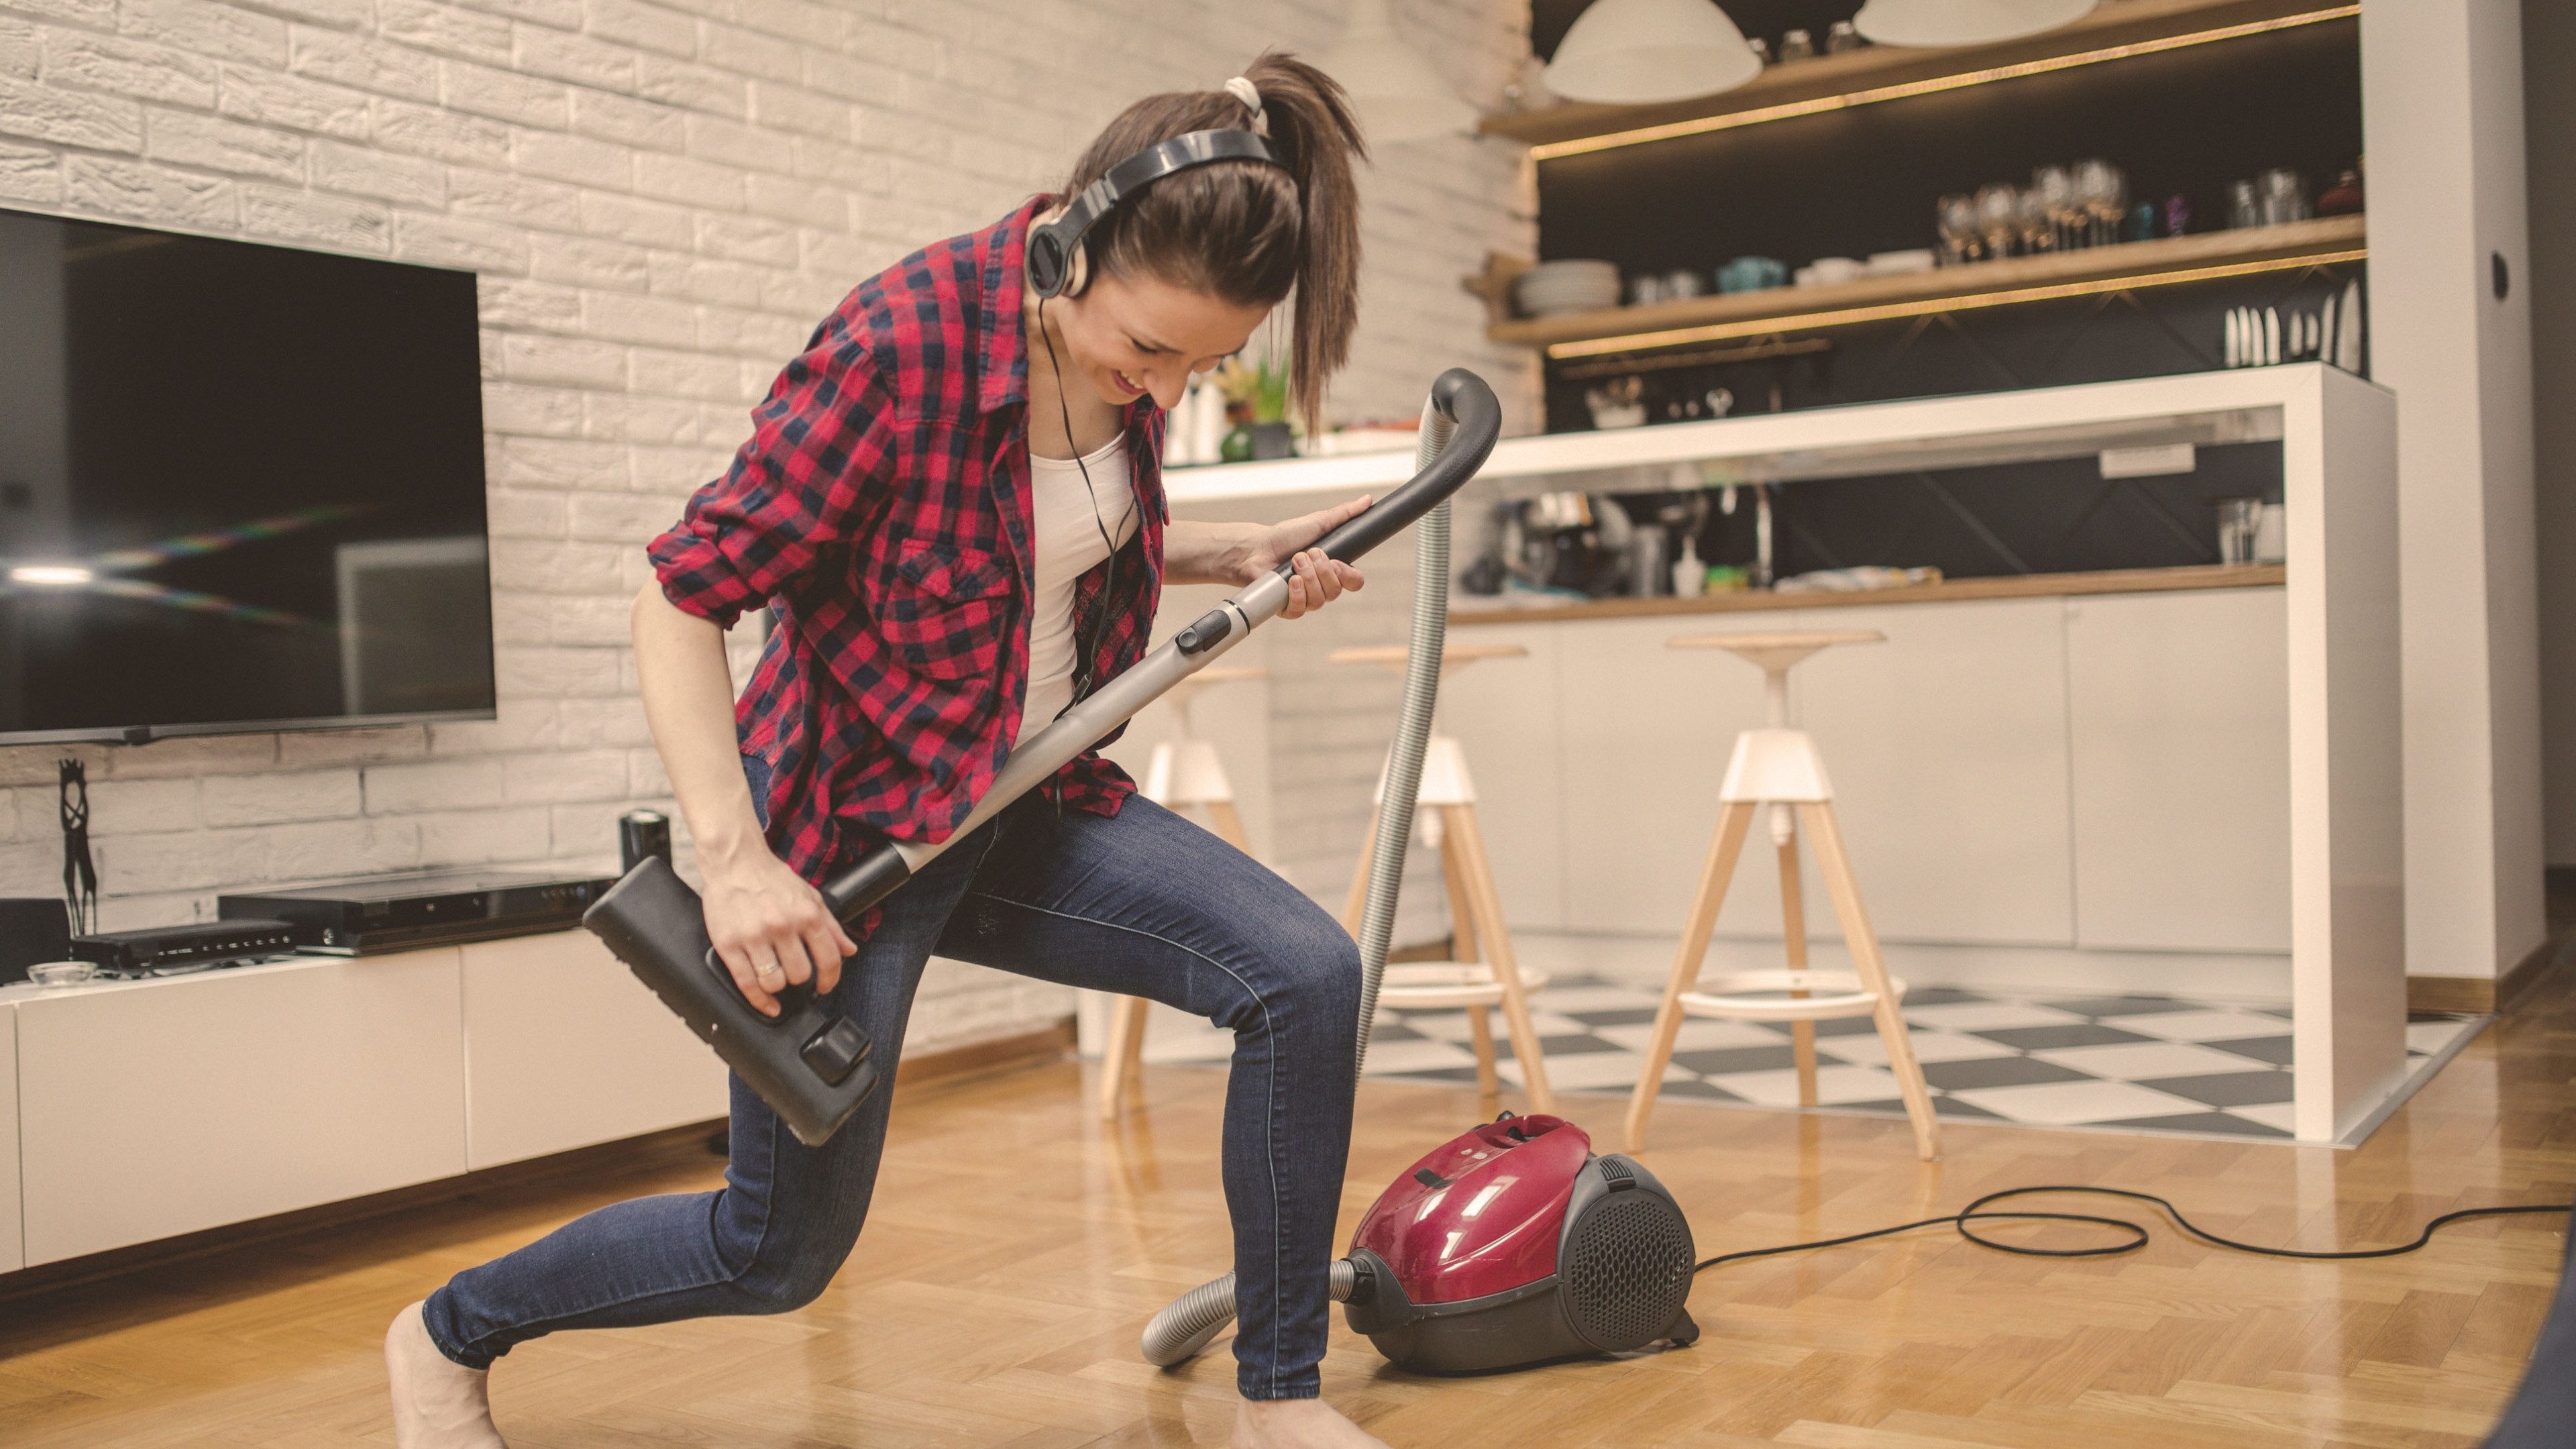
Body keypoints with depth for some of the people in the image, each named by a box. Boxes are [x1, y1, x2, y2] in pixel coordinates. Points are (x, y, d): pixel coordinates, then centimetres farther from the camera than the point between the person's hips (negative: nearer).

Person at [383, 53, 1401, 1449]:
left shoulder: (1122, 347, -5)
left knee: (1307, 973, -14)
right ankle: (448, 1334, 34)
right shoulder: (900, 344, -27)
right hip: (855, 814, -6)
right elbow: (680, 602, -22)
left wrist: (1254, 553, 2)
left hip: (1030, 803, 6)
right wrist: (736, 858, -30)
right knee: (783, 1245, 5)